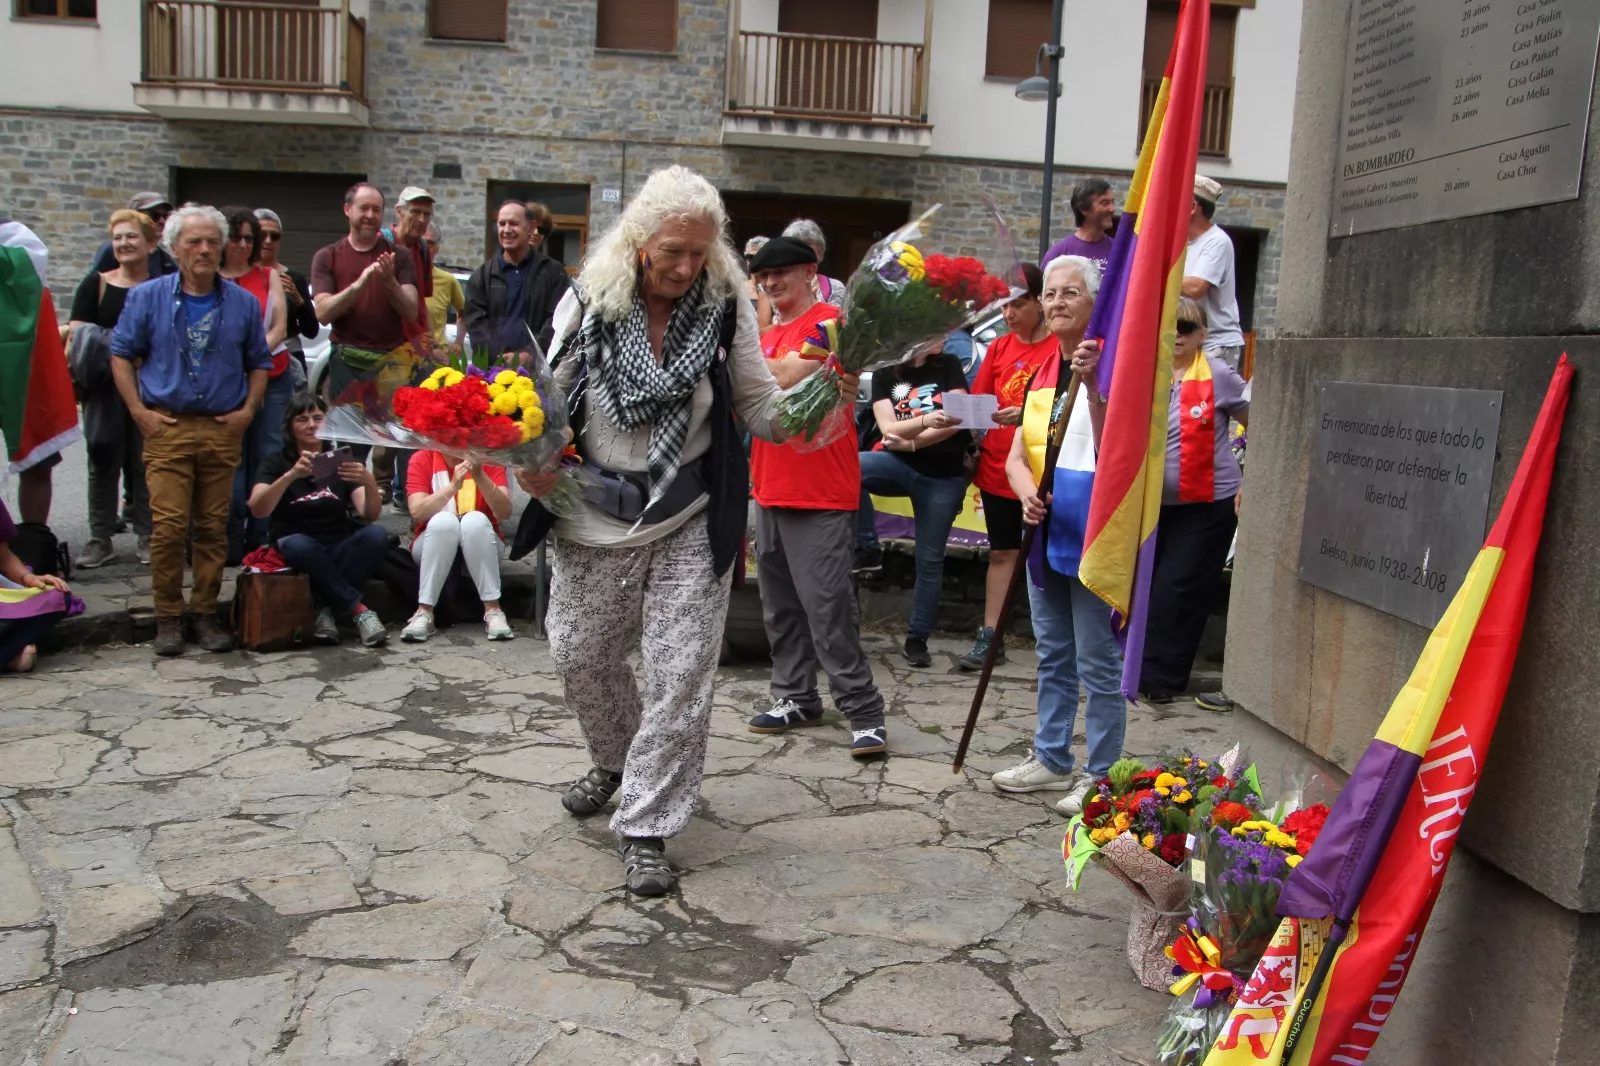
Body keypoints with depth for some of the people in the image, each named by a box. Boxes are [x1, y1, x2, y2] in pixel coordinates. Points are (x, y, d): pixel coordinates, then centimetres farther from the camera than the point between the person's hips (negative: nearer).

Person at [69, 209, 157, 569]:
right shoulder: (96, 284, 6)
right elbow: (77, 333, 1)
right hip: (105, 389, 1)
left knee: (145, 461, 2)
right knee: (103, 461, 1)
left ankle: (146, 536, 12)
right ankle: (100, 539, 7)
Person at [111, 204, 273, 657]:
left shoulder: (244, 303, 9)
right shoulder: (148, 297, 4)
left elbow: (259, 363, 15)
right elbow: (121, 354, 7)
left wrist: (248, 410, 2)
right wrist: (139, 411, -2)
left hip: (223, 431, 2)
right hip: (167, 429, -1)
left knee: (214, 528, 5)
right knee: (168, 526, -7)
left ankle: (206, 614, 15)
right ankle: (168, 617, 4)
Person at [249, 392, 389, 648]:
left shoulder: (342, 462, 10)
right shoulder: (276, 463, 6)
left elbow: (370, 515, -5)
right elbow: (257, 510, -15)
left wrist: (370, 483, -26)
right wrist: (291, 475, -30)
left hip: (341, 551, 2)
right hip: (298, 553, -2)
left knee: (376, 534, -29)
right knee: (297, 544, -37)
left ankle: (328, 608, -27)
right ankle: (358, 610, -30)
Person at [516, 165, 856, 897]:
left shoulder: (725, 307, -6)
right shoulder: (589, 301, -5)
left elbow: (759, 406, -2)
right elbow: (551, 397, 4)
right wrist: (531, 461, -14)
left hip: (690, 521, -2)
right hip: (596, 515, 2)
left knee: (679, 674, -3)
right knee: (580, 654, 16)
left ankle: (646, 828, 10)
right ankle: (617, 761, 47)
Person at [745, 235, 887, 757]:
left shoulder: (828, 321, -7)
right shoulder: (769, 334, 18)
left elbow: (786, 376, -21)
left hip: (821, 496, -8)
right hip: (771, 489, 9)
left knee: (827, 605, -9)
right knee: (780, 605, 13)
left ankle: (865, 713, -2)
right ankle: (797, 698, 24)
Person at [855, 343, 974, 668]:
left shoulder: (949, 365, 4)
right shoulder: (884, 375, 3)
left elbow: (957, 420, -7)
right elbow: (889, 429, -10)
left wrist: (911, 442, -10)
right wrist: (926, 420, -28)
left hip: (944, 477, 0)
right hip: (900, 465, 0)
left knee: (930, 560, 1)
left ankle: (917, 639, 12)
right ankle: (867, 548, -14)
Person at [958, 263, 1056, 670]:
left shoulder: (1061, 347, -7)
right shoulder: (999, 348, 9)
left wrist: (1028, 415, -25)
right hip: (998, 468, 5)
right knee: (1002, 551, 11)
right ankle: (989, 637, 14)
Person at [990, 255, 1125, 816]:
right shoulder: (1040, 373, 13)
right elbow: (1017, 456, 10)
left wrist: (1093, 384, -34)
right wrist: (1029, 495, -11)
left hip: (1093, 536, -8)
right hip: (1045, 533, 8)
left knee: (1098, 661, 0)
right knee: (1053, 656, 17)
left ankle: (1102, 775, 11)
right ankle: (1051, 759, 29)